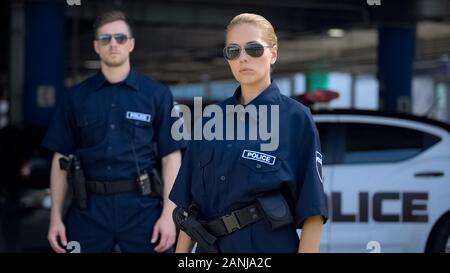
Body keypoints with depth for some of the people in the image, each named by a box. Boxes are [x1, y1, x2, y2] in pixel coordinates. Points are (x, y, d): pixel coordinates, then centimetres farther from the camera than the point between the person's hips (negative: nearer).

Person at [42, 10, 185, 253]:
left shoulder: (157, 94, 3)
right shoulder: (76, 97, 7)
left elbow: (171, 157, 1)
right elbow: (61, 159, 9)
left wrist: (169, 214, -8)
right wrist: (56, 216, 3)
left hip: (141, 206, -1)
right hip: (89, 208, 1)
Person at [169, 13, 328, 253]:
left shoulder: (296, 119, -7)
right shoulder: (211, 119, 5)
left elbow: (313, 210, -10)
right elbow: (190, 202, 7)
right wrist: (181, 253, 3)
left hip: (269, 245, -4)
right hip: (210, 246, 4)